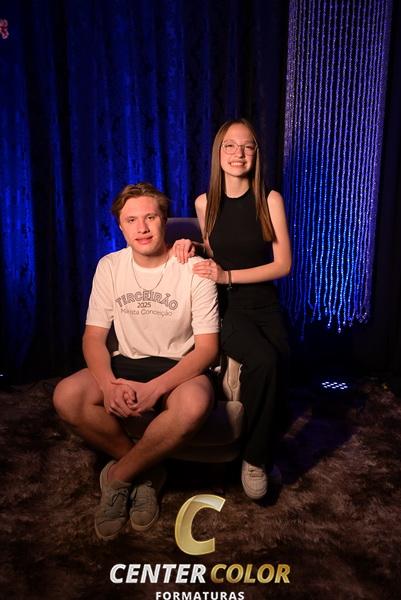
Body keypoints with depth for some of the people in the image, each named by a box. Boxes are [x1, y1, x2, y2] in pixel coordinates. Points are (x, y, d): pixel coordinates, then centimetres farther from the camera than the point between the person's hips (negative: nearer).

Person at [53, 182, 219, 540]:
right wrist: (109, 383, -22)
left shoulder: (194, 269, -10)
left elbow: (207, 348, -12)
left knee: (194, 406, -38)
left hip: (180, 369, -3)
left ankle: (118, 475, -10)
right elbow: (94, 337, 0)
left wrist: (155, 389, -27)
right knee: (67, 397, -25)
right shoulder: (110, 267, 0)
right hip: (127, 365, 3)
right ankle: (146, 472, -4)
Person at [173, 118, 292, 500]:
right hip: (225, 306, -1)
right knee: (264, 361, -30)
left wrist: (228, 275, -15)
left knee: (277, 376, -19)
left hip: (264, 305, 1)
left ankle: (266, 451, 16)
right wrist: (192, 247, -3)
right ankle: (254, 459, -7)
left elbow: (283, 264, -6)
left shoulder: (270, 200, -3)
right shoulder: (205, 203, 2)